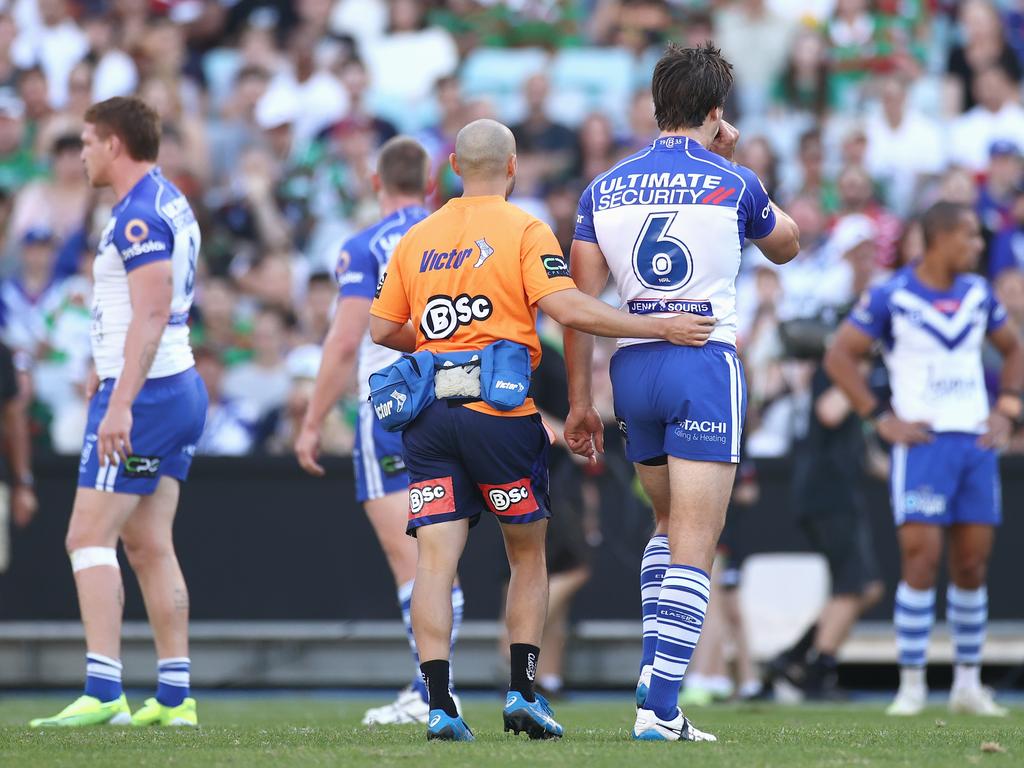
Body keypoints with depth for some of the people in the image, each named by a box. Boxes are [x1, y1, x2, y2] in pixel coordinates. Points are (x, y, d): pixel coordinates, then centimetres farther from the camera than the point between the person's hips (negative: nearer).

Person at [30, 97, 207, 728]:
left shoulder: (138, 216, -15)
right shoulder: (172, 205, 16)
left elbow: (150, 314, -23)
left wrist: (120, 404, -26)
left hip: (142, 392, -10)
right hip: (182, 388, 10)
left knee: (89, 537, -11)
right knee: (150, 545, 9)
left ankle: (103, 691, -19)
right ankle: (174, 696, 7)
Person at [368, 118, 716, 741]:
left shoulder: (416, 239, 11)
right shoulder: (524, 230, -4)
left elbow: (382, 329, 14)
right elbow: (566, 308, -15)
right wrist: (657, 327, -12)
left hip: (428, 413, 3)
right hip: (501, 410, -3)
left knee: (437, 560, -2)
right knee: (528, 555, 12)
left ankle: (439, 706, -10)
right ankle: (523, 693, 5)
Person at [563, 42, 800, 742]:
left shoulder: (605, 189, 8)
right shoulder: (732, 185, -1)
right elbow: (787, 245, 21)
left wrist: (580, 402, 10)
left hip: (632, 367, 4)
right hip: (705, 367, -4)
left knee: (669, 523, 24)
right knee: (693, 548, -5)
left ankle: (653, 675, 14)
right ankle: (660, 709, -12)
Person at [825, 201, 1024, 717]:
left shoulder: (978, 295, 10)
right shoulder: (891, 298, -6)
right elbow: (839, 357, -4)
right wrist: (882, 418, -9)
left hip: (977, 442, 5)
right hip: (922, 443, -5)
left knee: (972, 564, 6)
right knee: (921, 558, -11)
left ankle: (968, 683, 14)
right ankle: (911, 683, -6)